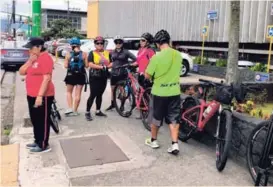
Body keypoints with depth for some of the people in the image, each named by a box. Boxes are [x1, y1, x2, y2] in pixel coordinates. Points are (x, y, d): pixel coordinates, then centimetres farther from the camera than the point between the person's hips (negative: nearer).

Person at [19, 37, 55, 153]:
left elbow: (47, 78, -22)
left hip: (43, 96, -9)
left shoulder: (45, 58, -16)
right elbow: (21, 72, 10)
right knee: (35, 120, 18)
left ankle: (44, 145, 11)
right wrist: (30, 61, -5)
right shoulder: (33, 58, 13)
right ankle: (37, 141, 32)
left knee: (43, 120, 1)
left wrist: (40, 96, -25)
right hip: (32, 95, 10)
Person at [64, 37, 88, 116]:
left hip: (71, 75, 0)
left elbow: (66, 66, -6)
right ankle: (75, 111, 15)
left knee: (69, 92, 19)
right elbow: (86, 65, -5)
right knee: (78, 94, 9)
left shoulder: (68, 54, -5)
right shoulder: (84, 54, -5)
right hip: (81, 75, 0)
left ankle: (70, 108, 7)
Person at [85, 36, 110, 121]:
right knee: (93, 95, -5)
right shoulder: (92, 53, -3)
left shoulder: (107, 53, 9)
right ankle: (87, 112, 4)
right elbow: (90, 64, -15)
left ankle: (98, 111, 25)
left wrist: (107, 66, -12)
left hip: (103, 77, 4)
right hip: (94, 77, -4)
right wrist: (101, 67, -24)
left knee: (100, 94, 13)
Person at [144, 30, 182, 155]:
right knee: (174, 119, 10)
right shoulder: (178, 55, -1)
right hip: (174, 91, 4)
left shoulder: (156, 57, -17)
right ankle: (175, 144, 4)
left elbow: (147, 76, -9)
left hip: (159, 92, -4)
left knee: (156, 117, 14)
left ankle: (153, 140, 29)